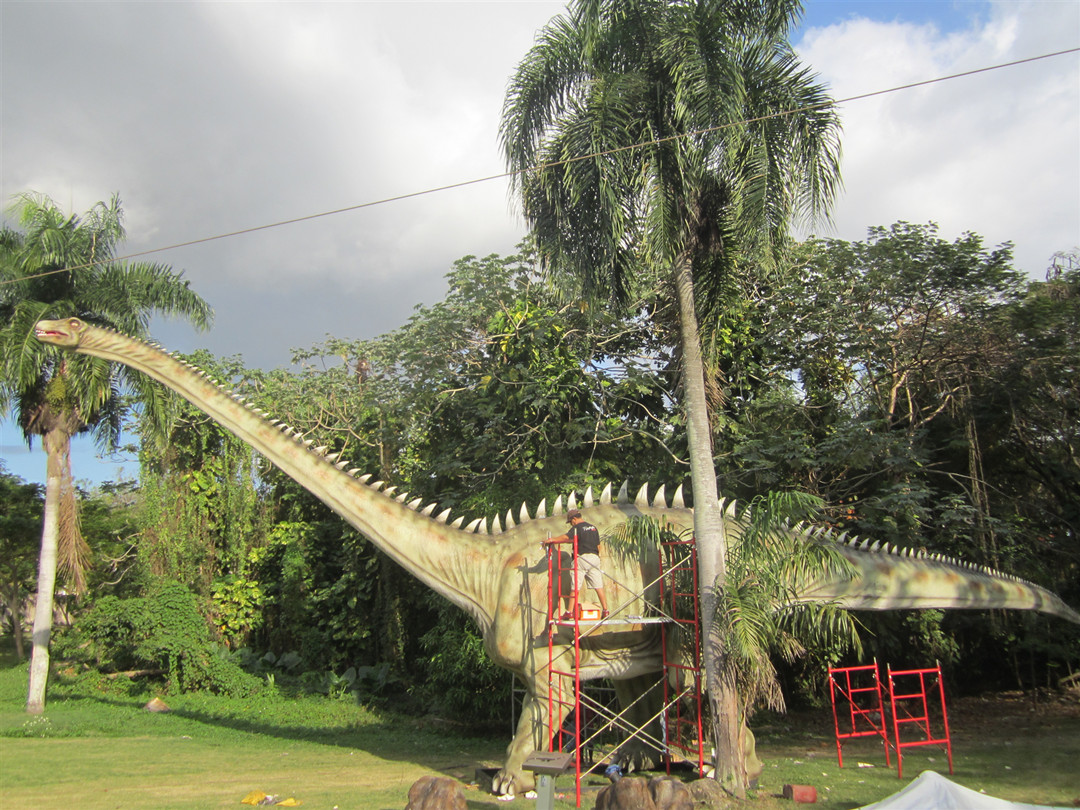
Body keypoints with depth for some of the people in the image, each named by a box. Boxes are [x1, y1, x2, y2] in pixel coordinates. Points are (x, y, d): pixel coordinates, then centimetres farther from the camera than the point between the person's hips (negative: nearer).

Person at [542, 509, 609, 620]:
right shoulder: (593, 528, 18)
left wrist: (550, 540, -19)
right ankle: (605, 610, 1)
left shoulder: (577, 528, -5)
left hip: (582, 558, -6)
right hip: (595, 557, 6)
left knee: (575, 587, -3)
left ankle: (570, 612, -4)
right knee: (599, 586, 5)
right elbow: (598, 545, 19)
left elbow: (566, 537, -21)